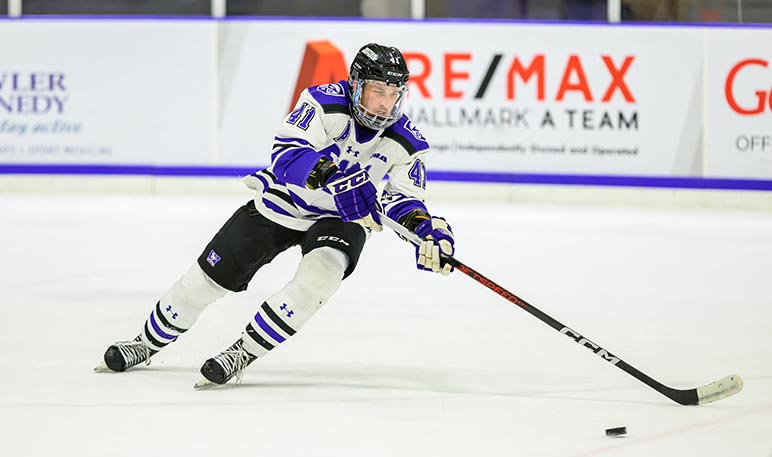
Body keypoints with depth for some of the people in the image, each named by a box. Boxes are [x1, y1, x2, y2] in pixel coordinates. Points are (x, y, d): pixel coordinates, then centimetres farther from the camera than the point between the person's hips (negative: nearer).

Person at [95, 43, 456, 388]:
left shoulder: (405, 142, -16)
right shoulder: (325, 102, -26)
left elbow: (404, 200, -7)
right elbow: (286, 156, -36)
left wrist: (428, 229, -29)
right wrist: (334, 176, -53)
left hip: (339, 219, 1)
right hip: (282, 203, -1)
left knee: (320, 273, -31)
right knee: (209, 276, 4)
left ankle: (241, 355, -18)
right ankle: (149, 342, 31)